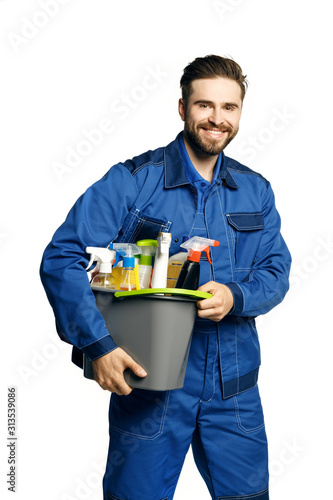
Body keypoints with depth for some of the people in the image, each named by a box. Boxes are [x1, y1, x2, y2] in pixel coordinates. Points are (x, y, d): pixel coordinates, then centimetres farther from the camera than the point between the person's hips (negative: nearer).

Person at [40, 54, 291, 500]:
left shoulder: (256, 191, 6)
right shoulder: (131, 182, -8)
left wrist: (235, 296, -16)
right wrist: (98, 343, -22)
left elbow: (277, 271, 7)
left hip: (234, 388, 4)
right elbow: (61, 259, -13)